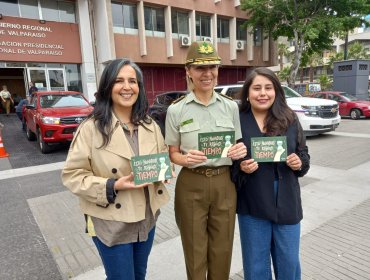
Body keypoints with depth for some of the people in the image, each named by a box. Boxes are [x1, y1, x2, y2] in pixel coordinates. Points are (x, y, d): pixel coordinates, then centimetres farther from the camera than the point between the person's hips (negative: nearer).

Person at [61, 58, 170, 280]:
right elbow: (73, 175, -13)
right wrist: (113, 186, -25)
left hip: (147, 217, 5)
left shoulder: (150, 125, 1)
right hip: (112, 222, -5)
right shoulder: (91, 128, -15)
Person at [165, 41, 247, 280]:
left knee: (222, 250, 16)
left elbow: (237, 146, 10)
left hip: (224, 184, 2)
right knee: (196, 252, 13)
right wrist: (185, 159, -22)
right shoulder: (176, 110, -5)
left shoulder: (231, 106, 2)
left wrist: (240, 151, -13)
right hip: (191, 185, -2)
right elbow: (172, 154, 0)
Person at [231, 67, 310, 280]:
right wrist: (241, 167, -21)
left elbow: (304, 153, 9)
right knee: (256, 263, 16)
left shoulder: (290, 119, 0)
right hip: (252, 203, -2)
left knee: (289, 261, 18)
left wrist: (300, 163, -12)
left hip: (286, 202, 2)